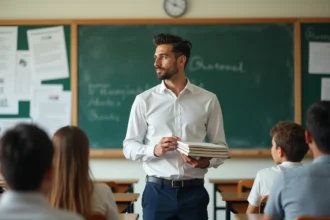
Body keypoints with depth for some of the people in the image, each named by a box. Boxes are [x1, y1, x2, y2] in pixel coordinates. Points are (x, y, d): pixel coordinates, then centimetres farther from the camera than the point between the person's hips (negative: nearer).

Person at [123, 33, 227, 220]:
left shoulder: (208, 100, 3)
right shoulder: (144, 100, 3)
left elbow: (220, 146, 6)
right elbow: (129, 146, 4)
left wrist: (207, 161, -16)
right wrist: (154, 150, -15)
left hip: (194, 191, 0)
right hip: (157, 191, 0)